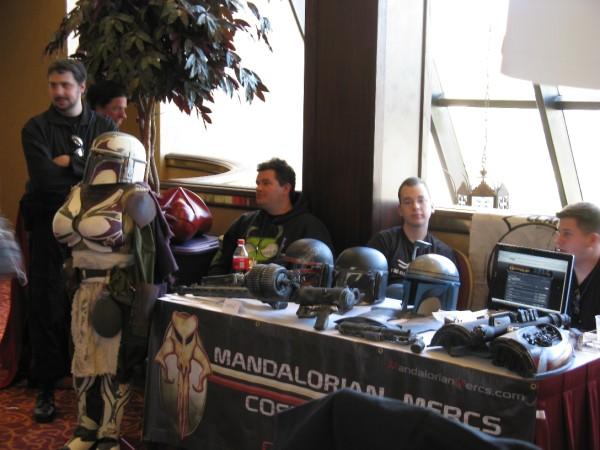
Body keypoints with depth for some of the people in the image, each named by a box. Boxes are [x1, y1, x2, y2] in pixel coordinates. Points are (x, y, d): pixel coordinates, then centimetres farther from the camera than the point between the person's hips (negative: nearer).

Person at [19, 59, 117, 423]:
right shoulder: (36, 129, 1)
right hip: (50, 227, -1)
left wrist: (69, 163, -11)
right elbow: (44, 178, -14)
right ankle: (47, 387, 11)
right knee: (47, 307, 2)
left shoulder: (104, 127, 7)